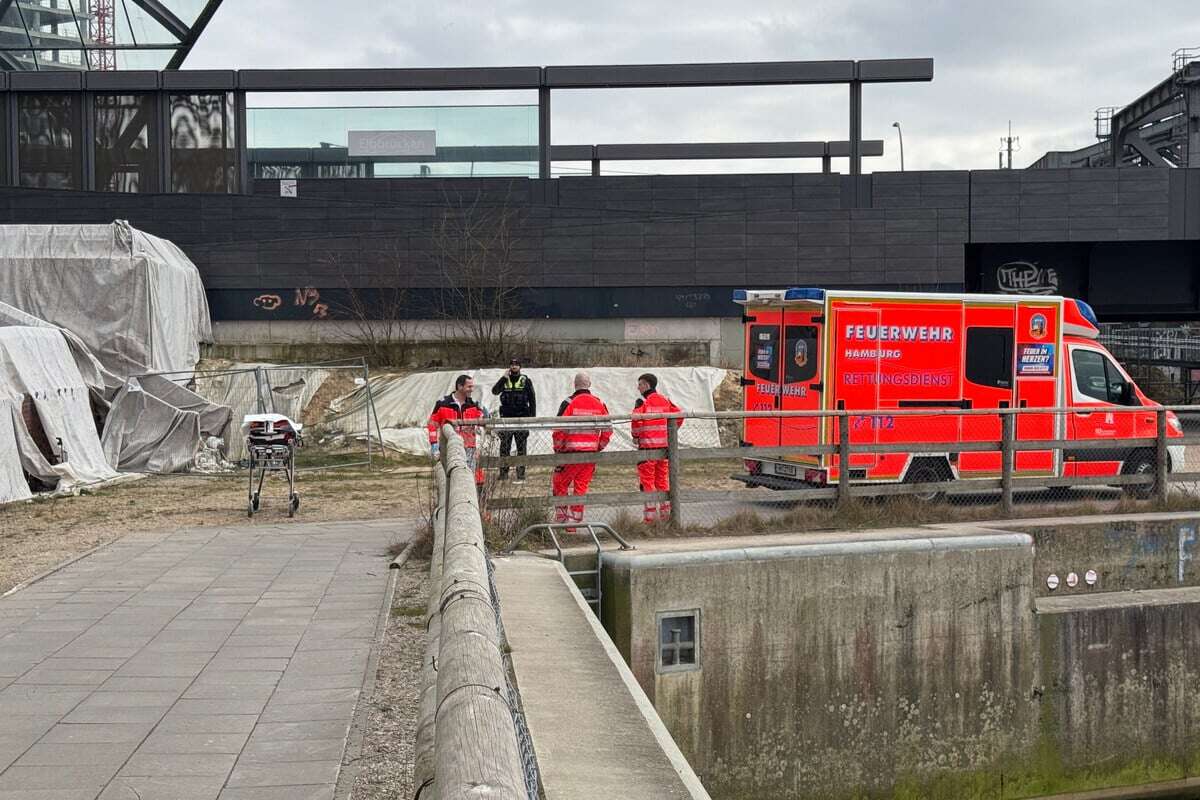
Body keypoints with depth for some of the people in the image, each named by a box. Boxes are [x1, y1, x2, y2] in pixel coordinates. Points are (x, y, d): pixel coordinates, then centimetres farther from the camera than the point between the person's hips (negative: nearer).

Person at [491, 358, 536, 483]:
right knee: (504, 447, 1)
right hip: (506, 417, 2)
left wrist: (533, 417, -2)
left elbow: (532, 400, 5)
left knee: (521, 447, 0)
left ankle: (521, 475, 2)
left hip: (521, 418, -2)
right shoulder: (504, 380, 10)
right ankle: (503, 473, 6)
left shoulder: (526, 381, 5)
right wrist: (503, 378, -13)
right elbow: (494, 391, -5)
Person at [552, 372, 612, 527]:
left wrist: (557, 449, 1)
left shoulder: (569, 403, -8)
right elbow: (608, 430, 7)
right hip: (591, 453, 4)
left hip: (571, 452, -4)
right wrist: (599, 447, 18)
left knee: (560, 484, 11)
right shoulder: (600, 404, 5)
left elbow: (559, 429, -11)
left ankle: (561, 518, 11)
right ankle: (574, 520, 12)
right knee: (581, 487, 11)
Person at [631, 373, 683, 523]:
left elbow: (636, 420, -22)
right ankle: (666, 514, 15)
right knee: (663, 480, 13)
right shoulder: (665, 401, 10)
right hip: (664, 445, 6)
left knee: (647, 480, -1)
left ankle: (650, 515, -3)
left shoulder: (642, 402, -10)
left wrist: (635, 436, -5)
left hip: (647, 445, -6)